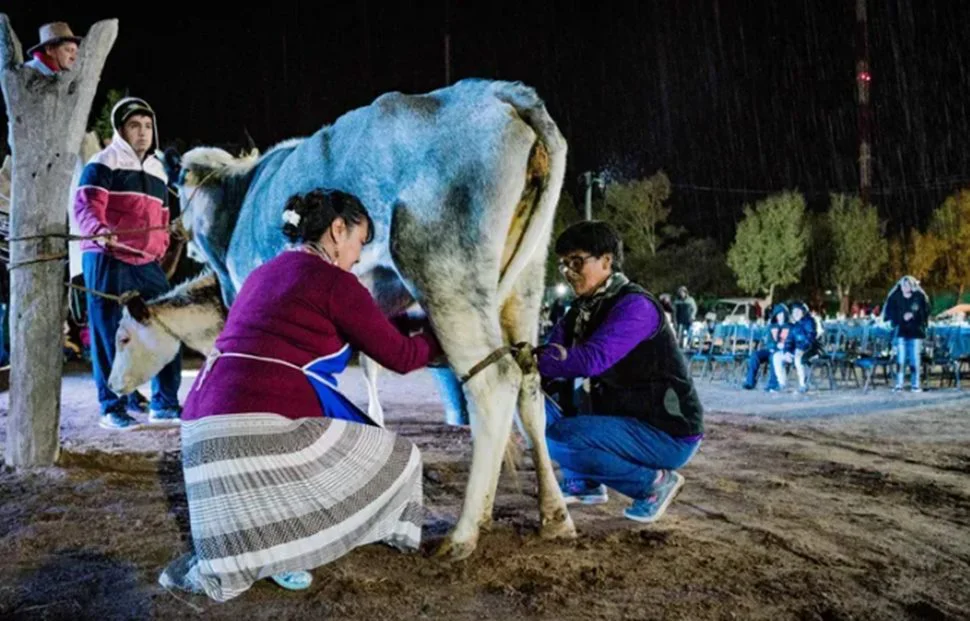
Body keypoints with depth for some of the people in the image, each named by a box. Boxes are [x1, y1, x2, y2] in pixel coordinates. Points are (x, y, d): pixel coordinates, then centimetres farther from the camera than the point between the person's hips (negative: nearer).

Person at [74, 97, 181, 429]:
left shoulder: (157, 170, 20)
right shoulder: (104, 163, -3)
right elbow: (86, 205, -14)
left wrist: (160, 251, 15)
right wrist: (100, 231, -33)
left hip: (146, 264, 7)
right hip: (107, 261, -7)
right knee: (109, 336, -3)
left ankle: (165, 404, 12)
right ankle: (113, 408, 5)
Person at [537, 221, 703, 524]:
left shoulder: (634, 305, -20)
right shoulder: (584, 307, 7)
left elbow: (592, 360, -35)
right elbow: (552, 353, -3)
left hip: (669, 434, -9)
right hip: (624, 421, 9)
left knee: (560, 436, -27)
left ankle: (655, 482, -6)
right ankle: (584, 483, 16)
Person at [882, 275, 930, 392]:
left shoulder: (920, 297, 1)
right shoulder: (895, 297, 2)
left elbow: (925, 313, 2)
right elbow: (890, 312, 1)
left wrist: (913, 315, -14)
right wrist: (902, 317, -14)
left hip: (916, 331, 0)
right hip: (901, 331, 0)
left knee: (915, 358, 1)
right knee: (900, 358, -3)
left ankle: (916, 385, 8)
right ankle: (899, 384, -1)